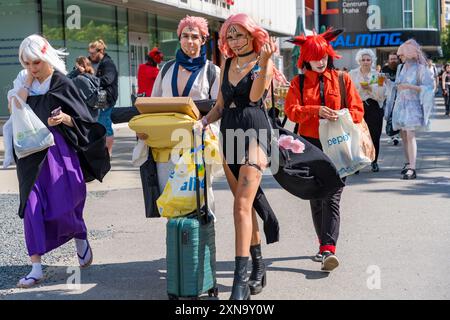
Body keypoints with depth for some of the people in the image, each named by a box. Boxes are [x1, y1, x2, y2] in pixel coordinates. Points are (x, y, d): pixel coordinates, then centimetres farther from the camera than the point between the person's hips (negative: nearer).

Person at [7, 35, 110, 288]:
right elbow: (16, 112, -5)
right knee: (32, 206, -5)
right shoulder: (24, 82, 8)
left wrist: (65, 119, -24)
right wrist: (27, 83, -7)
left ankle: (81, 239, 32)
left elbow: (82, 120, -4)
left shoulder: (62, 84, -5)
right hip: (32, 154, 4)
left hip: (58, 152, -4)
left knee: (63, 206, -2)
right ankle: (36, 267, -2)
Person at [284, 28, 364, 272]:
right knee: (315, 198, 9)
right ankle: (324, 245, 22)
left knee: (332, 197, -12)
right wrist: (316, 110, -21)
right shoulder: (298, 83, 8)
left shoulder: (342, 79, 7)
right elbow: (291, 110, -5)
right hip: (310, 144, 2)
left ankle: (329, 250, -19)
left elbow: (357, 110, 6)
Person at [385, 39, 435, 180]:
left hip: (412, 105, -7)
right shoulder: (401, 68, 14)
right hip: (400, 104, 7)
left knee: (410, 135, -16)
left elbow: (429, 87, -12)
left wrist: (410, 86, -19)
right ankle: (408, 163, 21)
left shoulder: (420, 68, -6)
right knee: (403, 135, 9)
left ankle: (412, 168, -21)